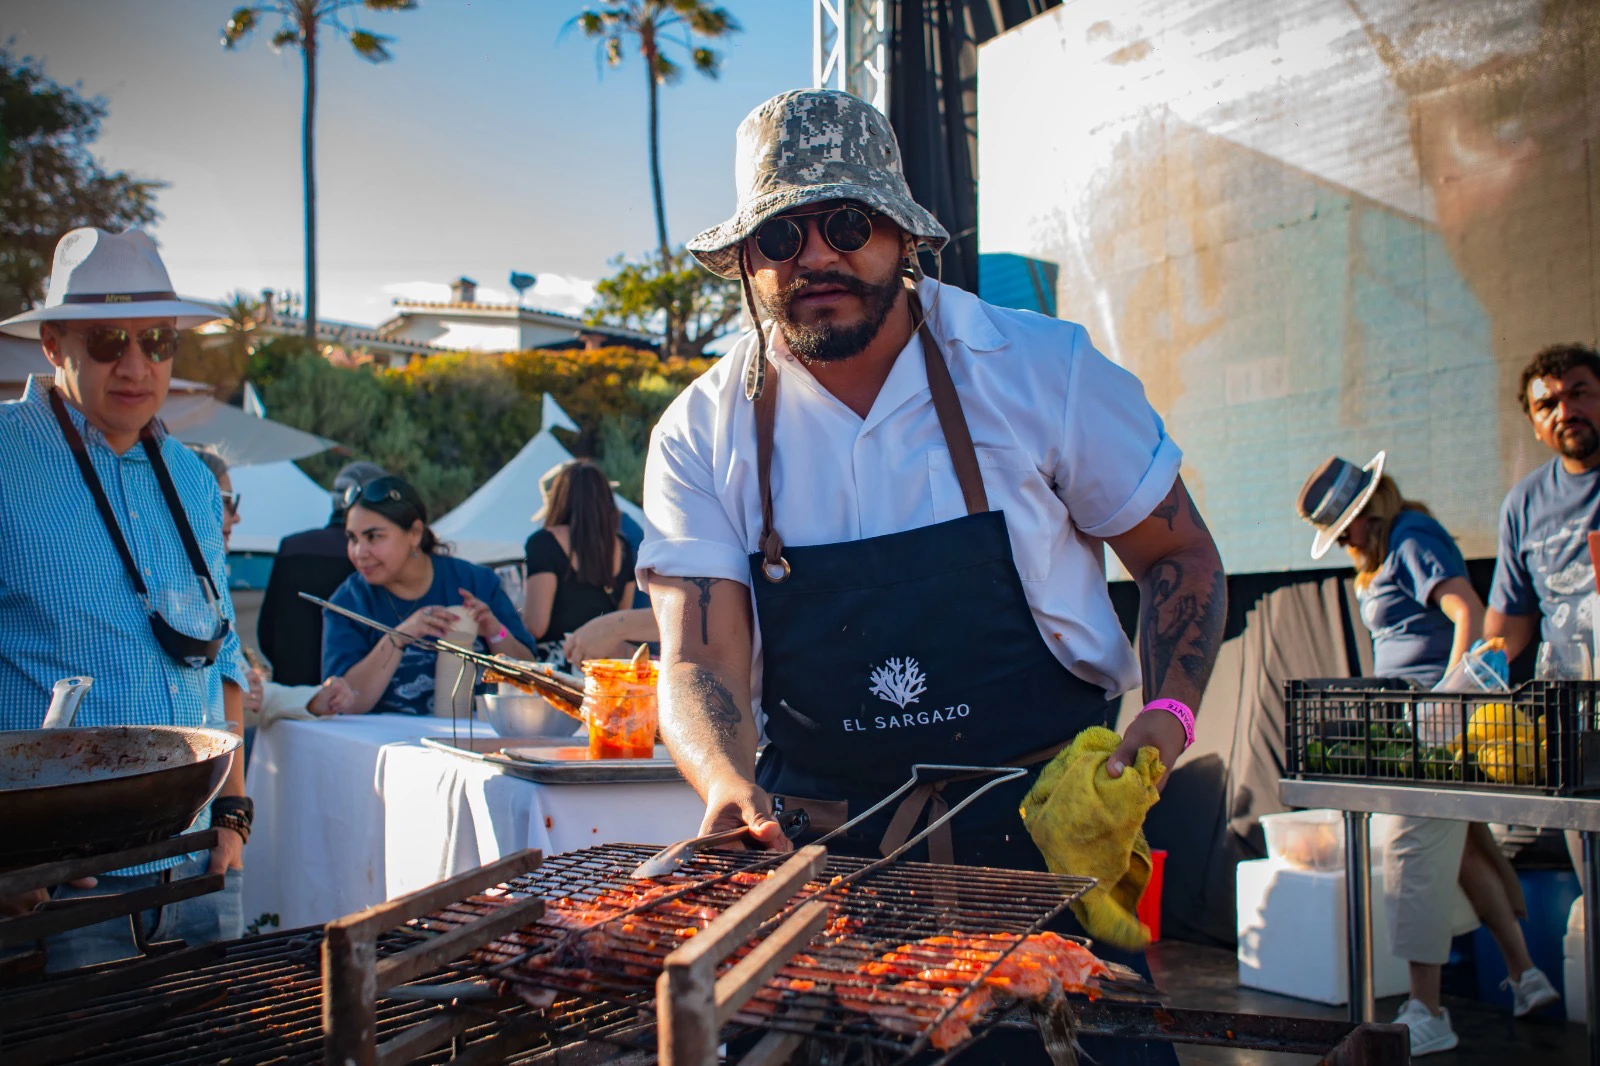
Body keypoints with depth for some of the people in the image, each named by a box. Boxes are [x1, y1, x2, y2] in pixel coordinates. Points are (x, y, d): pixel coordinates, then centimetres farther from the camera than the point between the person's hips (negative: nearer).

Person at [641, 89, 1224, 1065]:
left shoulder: (1042, 369, -5)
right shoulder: (702, 435, -3)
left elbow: (1180, 555, 4)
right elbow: (703, 664, -8)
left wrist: (1168, 712, -12)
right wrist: (730, 787, -28)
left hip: (1046, 815, 0)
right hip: (822, 833, 1)